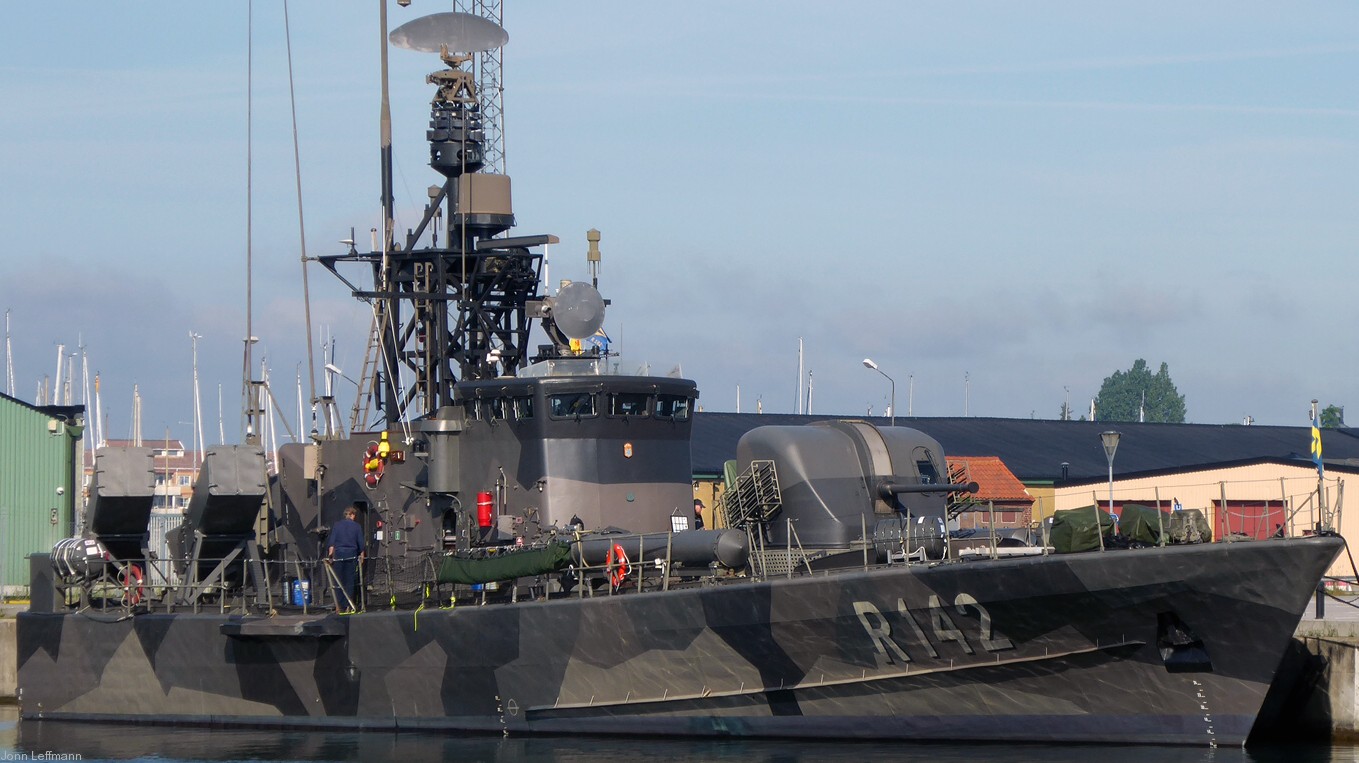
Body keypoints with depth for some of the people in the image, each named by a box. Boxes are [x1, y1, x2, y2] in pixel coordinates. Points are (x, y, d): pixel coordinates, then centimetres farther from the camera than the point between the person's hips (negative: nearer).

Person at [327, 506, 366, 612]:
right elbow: (361, 543, 5)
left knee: (338, 581, 3)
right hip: (352, 555, -1)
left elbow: (332, 542, 1)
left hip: (338, 554, 1)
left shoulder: (337, 525, 6)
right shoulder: (356, 526, 4)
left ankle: (339, 606, -1)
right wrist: (362, 555, 14)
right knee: (350, 581, 4)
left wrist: (330, 554, 0)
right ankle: (349, 605, 1)